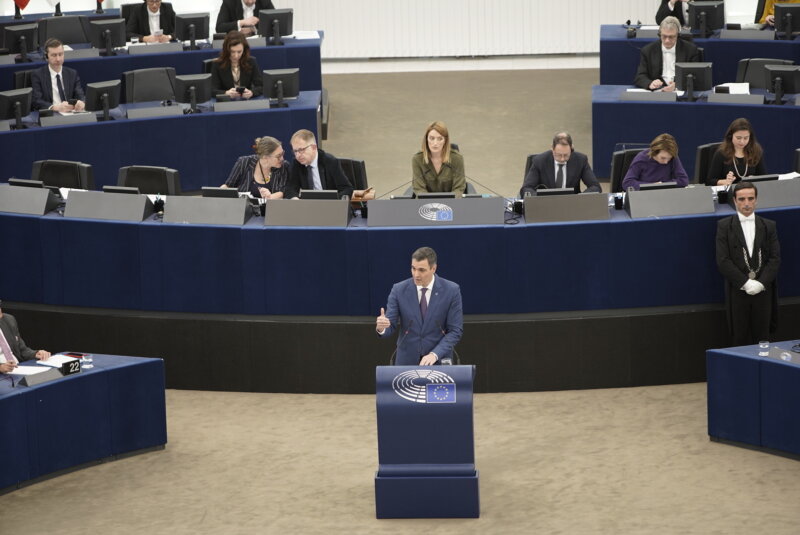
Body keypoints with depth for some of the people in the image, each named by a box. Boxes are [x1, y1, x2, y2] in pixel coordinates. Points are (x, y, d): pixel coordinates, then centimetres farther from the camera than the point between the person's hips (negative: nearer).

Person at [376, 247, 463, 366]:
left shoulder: (451, 290, -8)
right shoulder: (399, 290, -5)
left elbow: (455, 331, -8)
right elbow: (390, 326, -5)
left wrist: (435, 354, -20)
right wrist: (381, 327, -29)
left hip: (439, 360, -1)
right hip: (407, 361, 1)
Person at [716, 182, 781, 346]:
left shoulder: (769, 226, 10)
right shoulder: (724, 226, 4)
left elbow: (775, 258, 3)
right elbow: (723, 261, -4)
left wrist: (760, 283, -11)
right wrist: (745, 283, -12)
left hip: (763, 290, 1)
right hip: (738, 291, -1)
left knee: (762, 338, 2)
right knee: (741, 339, 0)